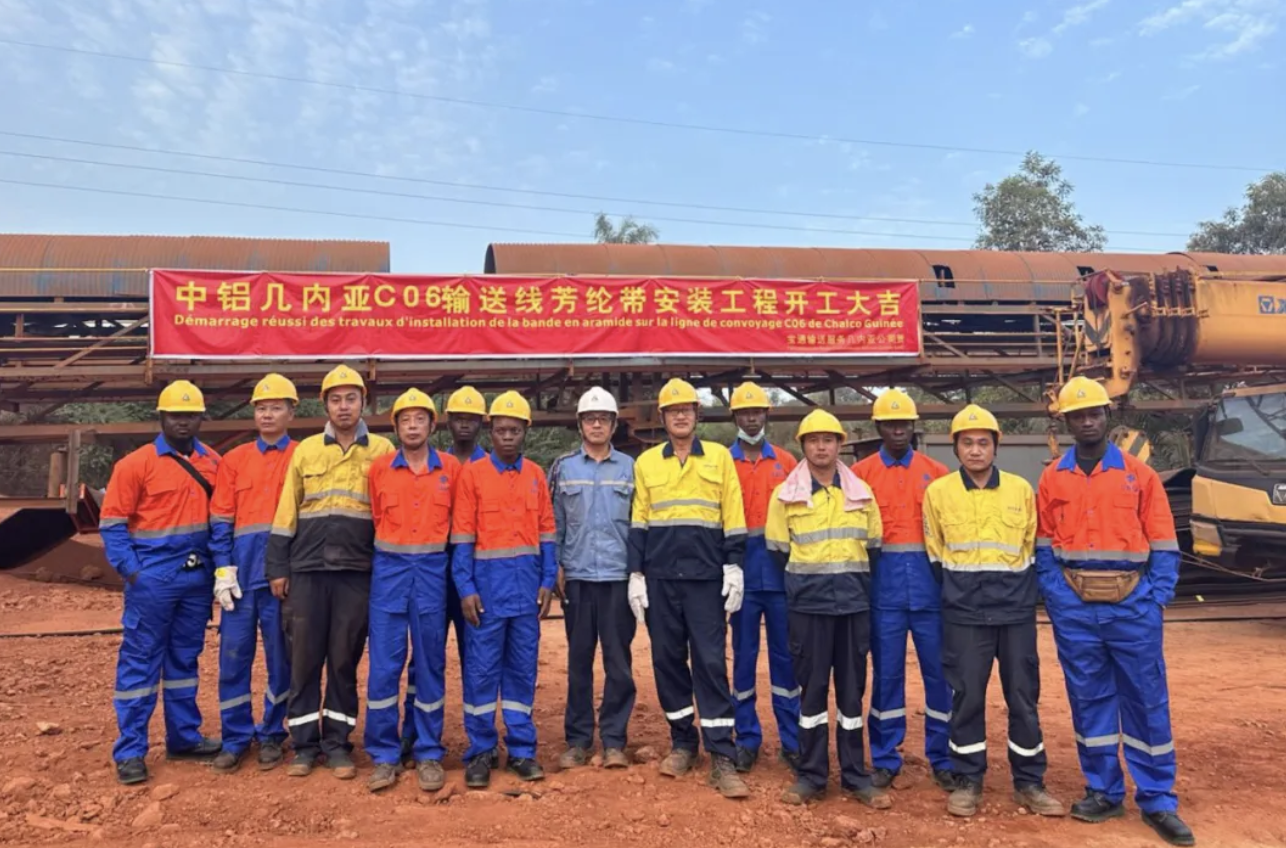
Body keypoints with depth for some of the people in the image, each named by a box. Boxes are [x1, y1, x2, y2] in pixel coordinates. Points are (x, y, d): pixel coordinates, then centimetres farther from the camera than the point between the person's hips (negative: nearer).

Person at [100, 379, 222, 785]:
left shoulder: (213, 462, 7)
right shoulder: (136, 464, -6)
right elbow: (111, 524, -7)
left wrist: (218, 561, 5)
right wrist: (130, 570, -15)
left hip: (198, 576, 5)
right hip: (152, 579, -5)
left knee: (185, 657, 14)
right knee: (140, 661, 1)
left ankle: (184, 737, 25)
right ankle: (130, 750, 10)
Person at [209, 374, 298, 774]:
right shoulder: (234, 460, 10)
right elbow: (220, 520, 6)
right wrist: (223, 570, -3)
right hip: (241, 573, 2)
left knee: (280, 657, 7)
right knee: (233, 656, 5)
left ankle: (272, 736, 22)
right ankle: (235, 738, 19)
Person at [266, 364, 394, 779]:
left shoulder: (382, 451, 3)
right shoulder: (306, 450, 8)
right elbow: (286, 512, 8)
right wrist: (278, 566, 4)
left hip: (357, 573, -1)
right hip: (307, 570, 1)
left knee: (345, 660, 6)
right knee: (304, 659, 6)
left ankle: (337, 742, 18)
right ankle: (305, 744, 19)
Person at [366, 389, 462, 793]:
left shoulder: (451, 468, 2)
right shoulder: (379, 468, 4)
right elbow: (374, 519, 11)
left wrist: (434, 551, 6)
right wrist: (389, 552, 9)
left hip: (432, 571, 0)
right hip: (389, 571, 0)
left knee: (430, 665, 6)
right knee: (383, 665, 1)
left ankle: (429, 754, 16)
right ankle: (384, 755, 13)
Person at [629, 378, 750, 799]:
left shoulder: (719, 457, 5)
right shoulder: (646, 462, 9)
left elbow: (734, 519, 4)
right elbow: (638, 523, 9)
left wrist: (734, 567, -4)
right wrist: (636, 574, 4)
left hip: (706, 577, -2)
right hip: (660, 578, 2)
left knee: (710, 662, -4)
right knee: (667, 659, 7)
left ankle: (722, 757, 0)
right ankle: (682, 742, 23)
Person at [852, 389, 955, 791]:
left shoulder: (937, 472, 7)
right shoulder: (860, 473, 4)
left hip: (931, 582, 1)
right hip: (884, 584, -1)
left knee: (939, 670, 6)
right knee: (886, 672, 7)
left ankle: (943, 758, 20)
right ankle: (885, 759, 19)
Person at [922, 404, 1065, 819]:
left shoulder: (1021, 489, 3)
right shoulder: (937, 491, -1)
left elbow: (1032, 550, 12)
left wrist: (1023, 595, 9)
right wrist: (957, 593, 9)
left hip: (1017, 612, 2)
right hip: (964, 615, -1)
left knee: (1023, 696, 7)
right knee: (966, 696, 4)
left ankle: (1029, 782, 20)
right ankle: (967, 781, 16)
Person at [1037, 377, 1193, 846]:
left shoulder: (1140, 474, 2)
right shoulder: (1053, 479, 5)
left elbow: (1163, 545, 1)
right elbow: (1044, 547, 6)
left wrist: (1157, 599, -8)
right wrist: (1056, 598, -4)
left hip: (1133, 605, -1)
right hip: (1075, 608, 1)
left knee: (1146, 700, 5)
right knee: (1088, 698, 9)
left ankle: (1157, 800, 18)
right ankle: (1103, 791, 23)